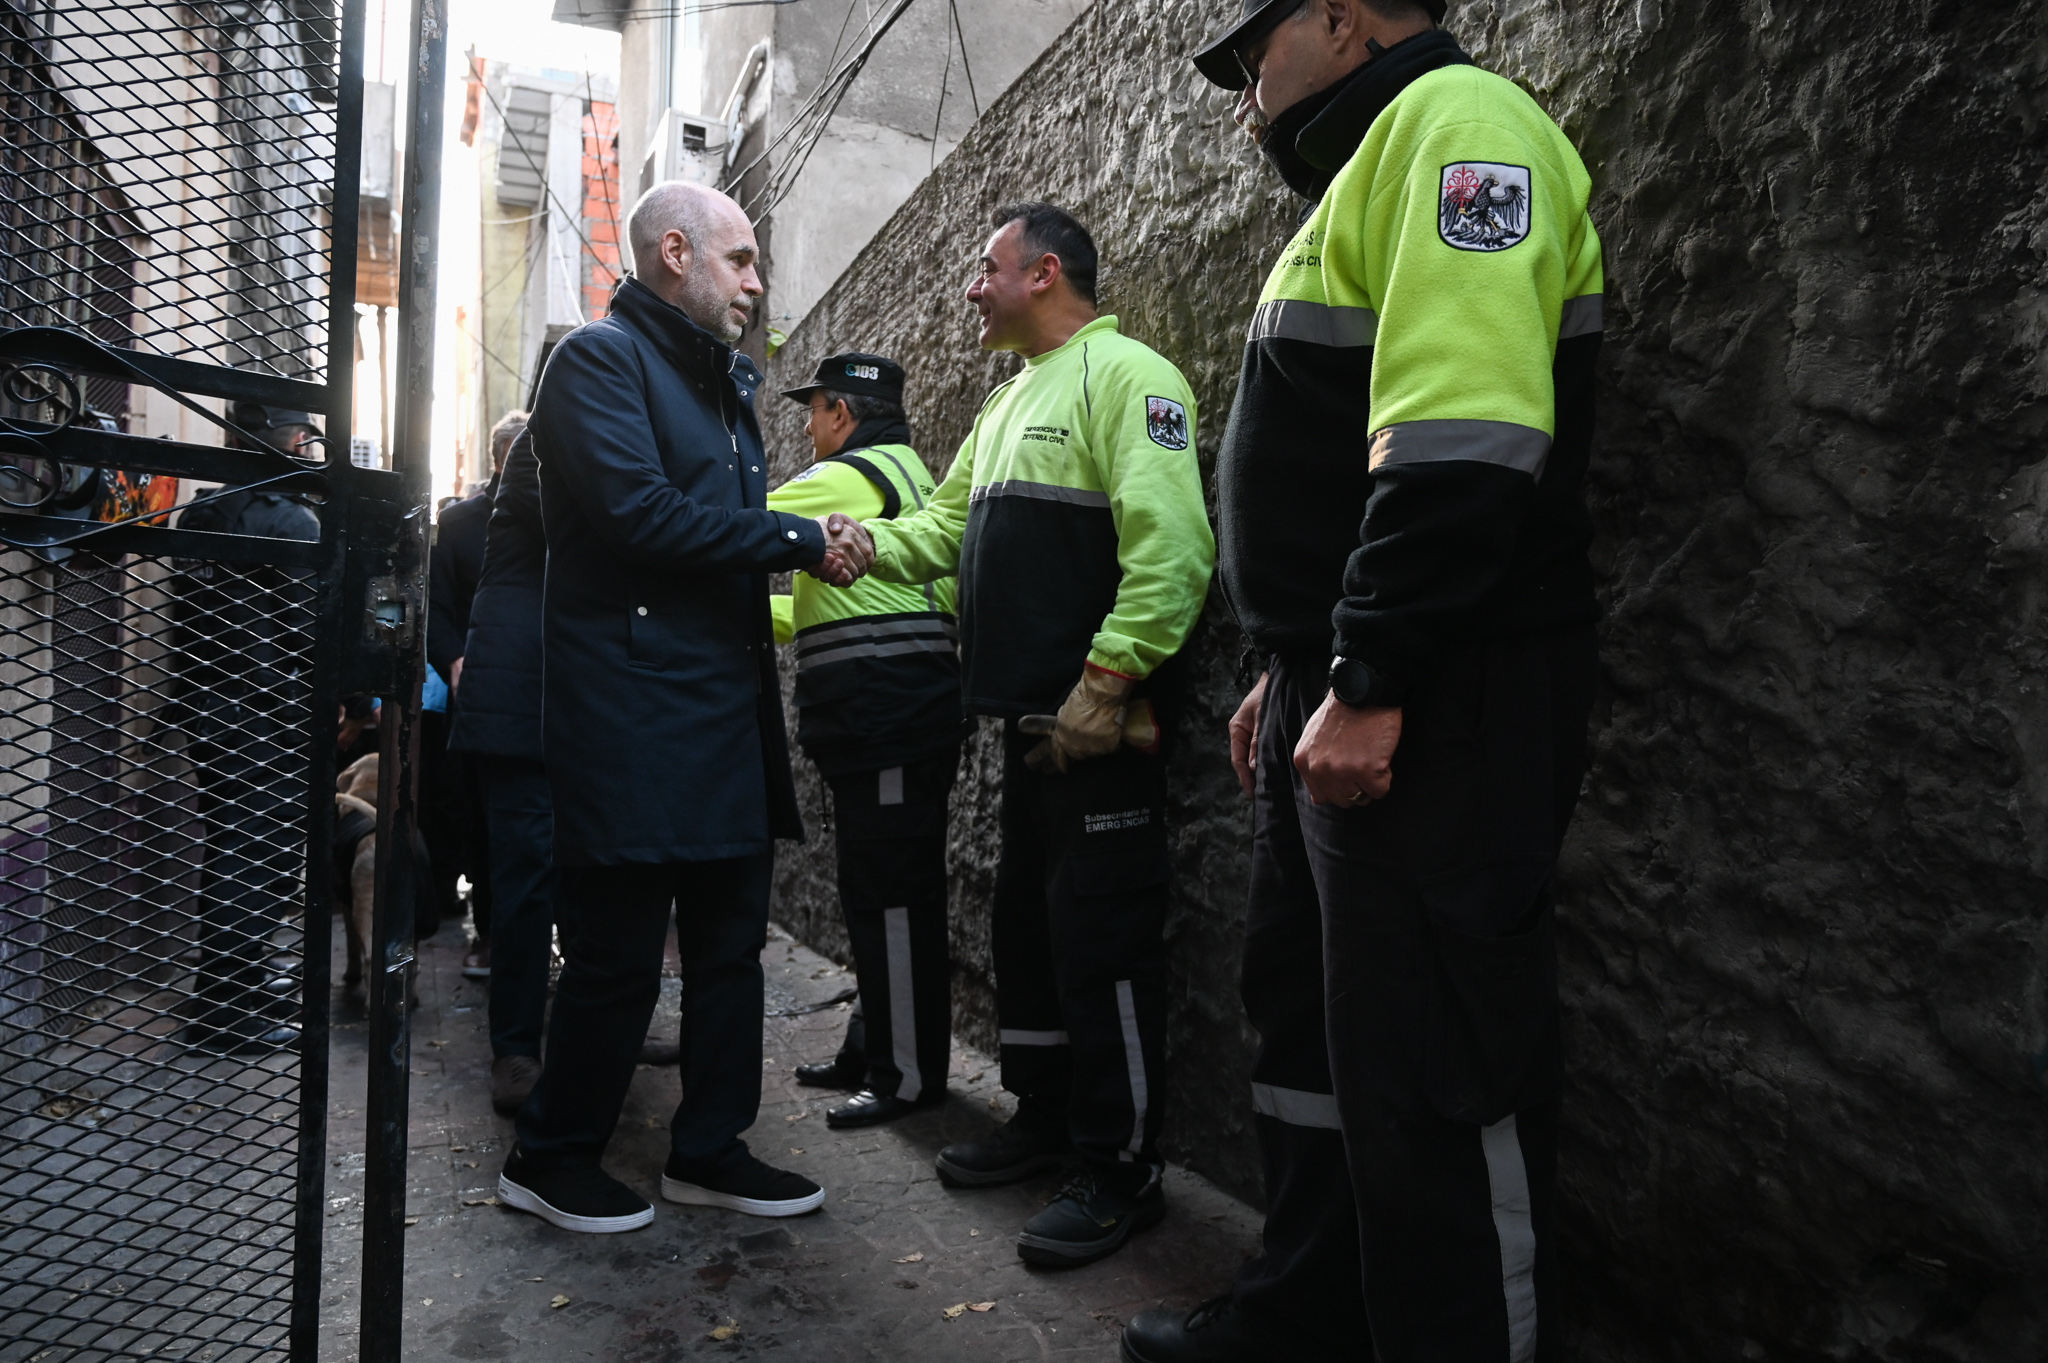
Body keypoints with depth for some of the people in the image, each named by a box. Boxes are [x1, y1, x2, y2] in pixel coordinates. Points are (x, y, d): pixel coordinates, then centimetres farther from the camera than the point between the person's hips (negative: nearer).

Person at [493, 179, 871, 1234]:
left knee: (730, 939, 13)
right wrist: (799, 540, -15)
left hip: (725, 702, 9)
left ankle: (711, 1150, 26)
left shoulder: (721, 380, 21)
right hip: (634, 704, -9)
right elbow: (638, 511, -20)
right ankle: (551, 1158, 20)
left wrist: (814, 549, 5)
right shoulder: (600, 357, -6)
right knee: (617, 950, 0)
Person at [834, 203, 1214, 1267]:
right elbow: (942, 529, 22)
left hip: (1101, 719, -10)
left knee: (1101, 937, -4)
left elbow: (1169, 547, -20)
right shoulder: (1011, 402, 21)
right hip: (1032, 715, 10)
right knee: (1027, 919, 16)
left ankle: (1122, 1169, 9)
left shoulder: (1125, 374, -9)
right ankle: (1044, 1118, 31)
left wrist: (1106, 682, -24)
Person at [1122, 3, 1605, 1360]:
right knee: (1307, 1010, 17)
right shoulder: (1367, 175, 25)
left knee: (1436, 1065, -4)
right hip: (1340, 701, 11)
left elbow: (1460, 438, -23)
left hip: (1425, 709, -11)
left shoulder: (1453, 122, -8)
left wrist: (1370, 686, -25)